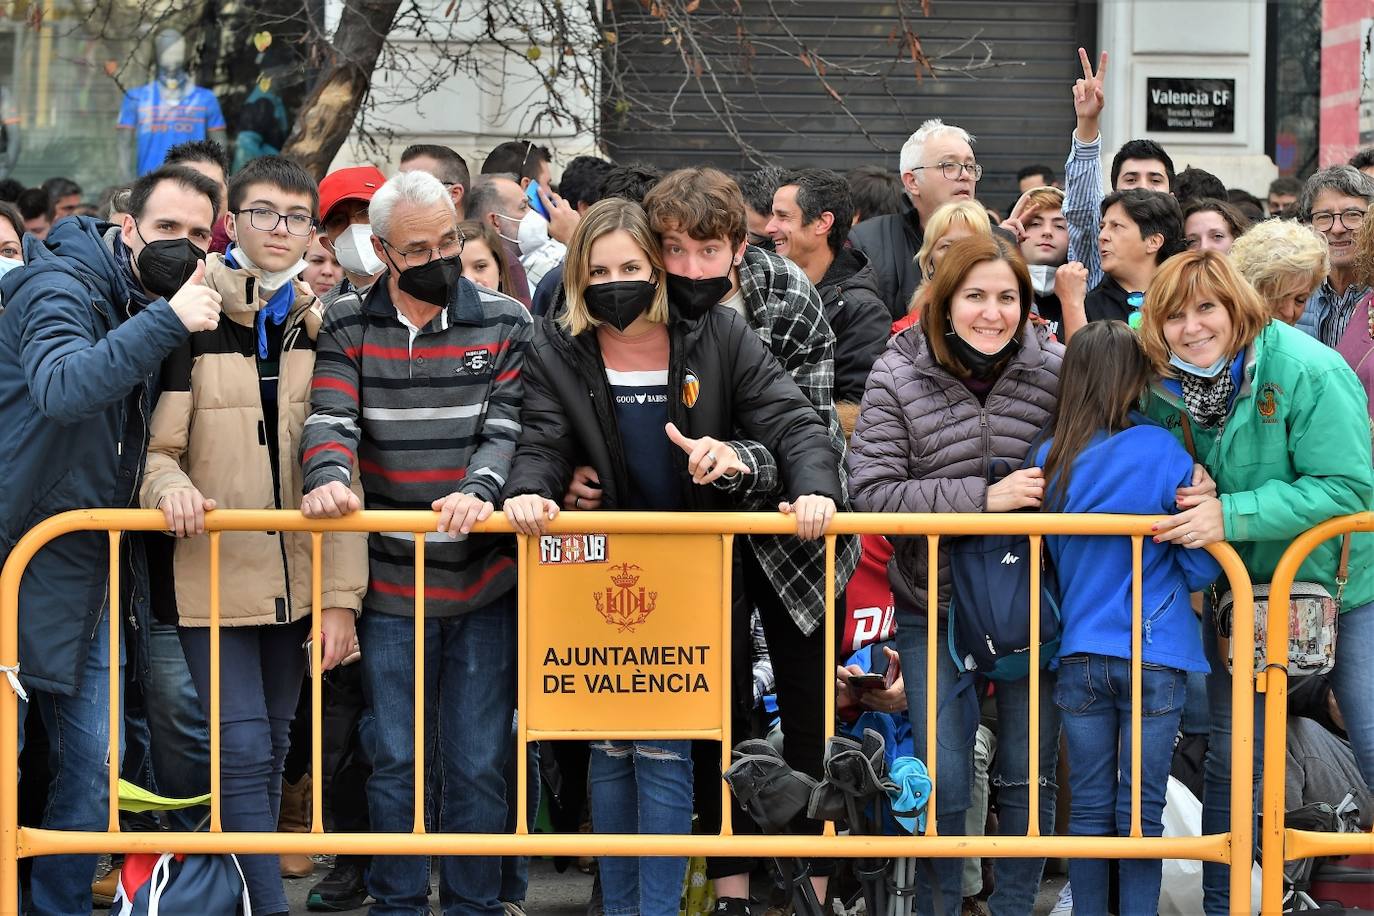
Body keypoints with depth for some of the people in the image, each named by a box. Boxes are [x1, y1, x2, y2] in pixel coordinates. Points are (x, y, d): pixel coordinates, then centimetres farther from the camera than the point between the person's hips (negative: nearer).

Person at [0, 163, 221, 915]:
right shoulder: (61, 284, -13)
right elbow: (63, 387, -33)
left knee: (93, 765, 7)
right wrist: (167, 322, -34)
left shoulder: (158, 307, 10)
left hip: (93, 573, 7)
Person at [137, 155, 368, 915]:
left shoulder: (322, 328, 7)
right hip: (214, 576, -4)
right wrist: (170, 486, -28)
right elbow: (155, 448, -3)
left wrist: (341, 594, -1)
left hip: (295, 581, 4)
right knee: (243, 750, -11)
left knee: (271, 752, 11)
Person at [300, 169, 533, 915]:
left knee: (478, 763, 5)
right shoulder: (346, 326, 3)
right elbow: (330, 417, -8)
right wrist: (329, 477, -30)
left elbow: (509, 426, -5)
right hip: (390, 585, 0)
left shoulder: (504, 323, 3)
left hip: (482, 581, 0)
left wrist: (480, 488, -25)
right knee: (395, 761, 7)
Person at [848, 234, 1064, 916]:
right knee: (944, 781, 1)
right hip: (934, 603, -1)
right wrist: (983, 496, -23)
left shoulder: (1056, 370, -6)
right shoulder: (899, 377, -9)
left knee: (1028, 776, 9)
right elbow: (871, 490, -17)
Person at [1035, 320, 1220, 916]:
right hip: (1154, 657, -3)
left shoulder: (1051, 458, 0)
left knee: (1089, 808, 11)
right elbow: (1202, 569, -6)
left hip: (1079, 657, 3)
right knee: (1141, 812, 4)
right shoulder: (1163, 453, -11)